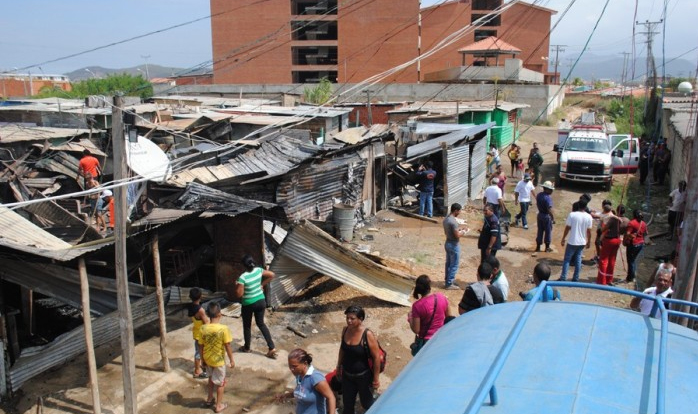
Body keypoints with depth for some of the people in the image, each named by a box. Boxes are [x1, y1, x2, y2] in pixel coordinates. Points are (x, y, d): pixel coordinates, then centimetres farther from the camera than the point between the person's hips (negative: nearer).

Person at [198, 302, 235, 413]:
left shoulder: (203, 328, -13)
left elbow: (201, 346, -3)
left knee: (211, 378, 29)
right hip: (218, 360, -4)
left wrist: (202, 359, 13)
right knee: (220, 382, 15)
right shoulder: (223, 329, -25)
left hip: (207, 358, 4)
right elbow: (228, 346, -18)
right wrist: (232, 360, -5)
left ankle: (210, 399, 43)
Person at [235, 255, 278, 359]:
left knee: (247, 326, 18)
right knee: (261, 324, 17)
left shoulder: (243, 277, -24)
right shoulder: (259, 270, -8)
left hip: (248, 304, -5)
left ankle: (246, 347, 38)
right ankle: (272, 348, 12)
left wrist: (236, 286, -3)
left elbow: (239, 294, -21)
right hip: (261, 301, 5)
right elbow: (272, 275, 5)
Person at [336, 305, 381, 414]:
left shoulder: (367, 335, -26)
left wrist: (376, 378, -14)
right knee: (347, 404, 18)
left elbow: (377, 357, -19)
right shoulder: (345, 330, -8)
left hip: (363, 376, -5)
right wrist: (339, 366, 17)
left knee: (366, 403, 17)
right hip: (347, 375, 5)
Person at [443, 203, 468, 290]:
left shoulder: (446, 219, 4)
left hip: (448, 243, 9)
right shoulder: (453, 221, -25)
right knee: (454, 265, 1)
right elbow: (457, 235, -24)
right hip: (454, 245, -9)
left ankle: (448, 280, 27)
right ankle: (449, 284, 6)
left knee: (448, 263, 17)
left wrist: (458, 230, 12)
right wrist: (462, 232, -4)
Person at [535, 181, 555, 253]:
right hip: (547, 216, -7)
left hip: (540, 215, 7)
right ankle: (547, 247, 17)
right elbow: (549, 209, -26)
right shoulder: (548, 197, -24)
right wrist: (553, 217, -17)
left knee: (540, 231, 15)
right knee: (548, 231, 8)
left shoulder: (539, 195, 1)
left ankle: (538, 247, 19)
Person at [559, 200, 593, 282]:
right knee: (578, 260, 13)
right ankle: (576, 278, 17)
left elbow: (567, 228, -9)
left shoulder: (572, 215, -11)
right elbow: (589, 231, 1)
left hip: (572, 242, -3)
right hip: (582, 242, 3)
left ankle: (563, 278, 3)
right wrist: (589, 241, 13)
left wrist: (563, 239, 0)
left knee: (567, 259, 5)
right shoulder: (588, 217, -2)